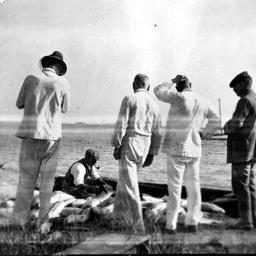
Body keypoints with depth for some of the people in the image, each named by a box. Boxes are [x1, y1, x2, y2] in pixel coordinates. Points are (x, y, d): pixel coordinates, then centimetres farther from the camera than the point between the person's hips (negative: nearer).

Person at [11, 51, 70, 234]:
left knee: (27, 178, 9)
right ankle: (42, 224, 8)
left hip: (31, 134, 1)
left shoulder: (31, 79, -1)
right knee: (47, 180, 8)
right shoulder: (63, 83, -2)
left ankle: (19, 220, 7)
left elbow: (20, 104, 8)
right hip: (52, 136, 0)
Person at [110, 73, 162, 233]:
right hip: (144, 147, 6)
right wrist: (152, 154, 17)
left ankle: (138, 225, -7)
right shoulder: (154, 105, 11)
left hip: (129, 144, -6)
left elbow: (121, 125, -12)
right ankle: (119, 213, 33)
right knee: (125, 179, 23)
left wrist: (116, 146, -9)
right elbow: (157, 133, 12)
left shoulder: (129, 99, -5)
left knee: (129, 185, -4)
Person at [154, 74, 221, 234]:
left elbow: (158, 91, -3)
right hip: (194, 149, 5)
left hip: (176, 149, -5)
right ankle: (192, 223, 16)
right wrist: (205, 134, 28)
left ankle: (171, 225, 4)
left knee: (175, 188, 0)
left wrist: (172, 81, 5)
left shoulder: (179, 98, -13)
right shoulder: (203, 102, 5)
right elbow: (216, 120, 16)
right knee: (193, 187, 11)